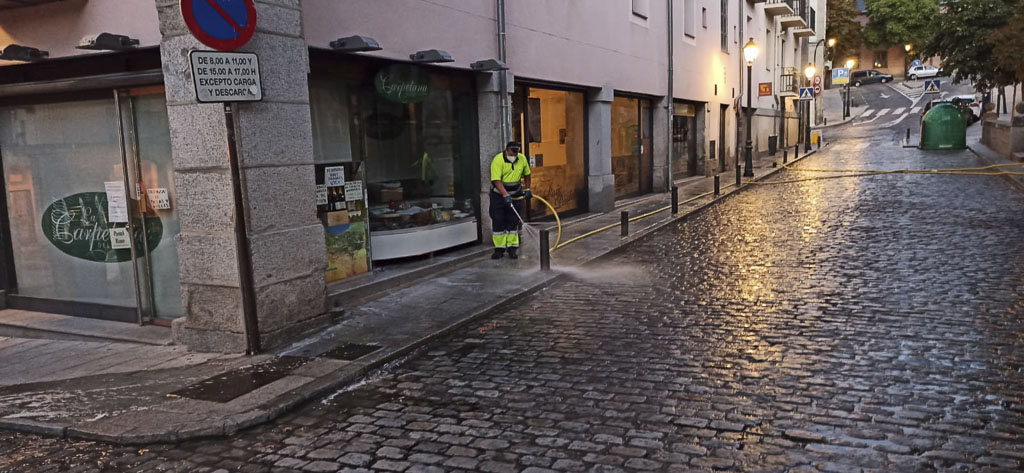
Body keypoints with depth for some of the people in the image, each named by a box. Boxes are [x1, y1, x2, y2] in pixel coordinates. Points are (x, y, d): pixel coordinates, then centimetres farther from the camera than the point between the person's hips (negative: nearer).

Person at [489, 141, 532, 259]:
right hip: (498, 194, -3)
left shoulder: (522, 159, -4)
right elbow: (496, 180, -25)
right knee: (497, 221, -2)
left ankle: (512, 248, 9)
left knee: (513, 222, 3)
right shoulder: (498, 160, -19)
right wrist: (505, 195, -33)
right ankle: (499, 249, 6)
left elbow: (526, 174, 14)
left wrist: (527, 189, 15)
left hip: (515, 195, 3)